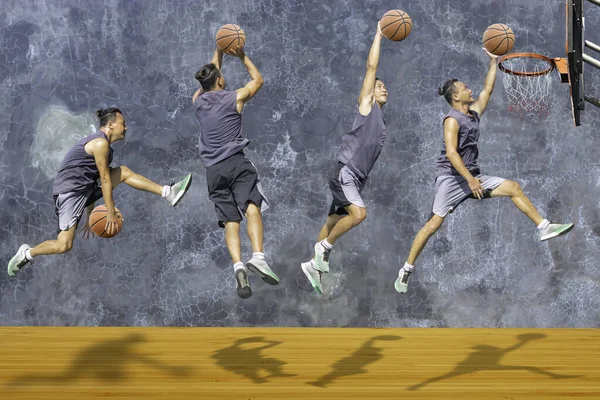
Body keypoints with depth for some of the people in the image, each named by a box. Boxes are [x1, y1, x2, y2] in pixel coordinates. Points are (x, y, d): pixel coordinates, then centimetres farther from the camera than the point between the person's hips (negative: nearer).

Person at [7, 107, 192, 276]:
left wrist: (90, 218, 24)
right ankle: (27, 254, 6)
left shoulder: (99, 142, 18)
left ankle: (167, 193, 6)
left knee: (124, 172, 7)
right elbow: (105, 180, -14)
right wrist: (111, 213, -12)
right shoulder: (101, 143, -13)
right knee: (64, 246, -16)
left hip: (84, 189, 10)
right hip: (70, 192, -10)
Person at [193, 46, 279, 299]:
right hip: (236, 163, -4)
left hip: (213, 170, 4)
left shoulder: (198, 101, 14)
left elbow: (210, 79, 36)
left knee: (230, 222, -1)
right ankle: (258, 257, -41)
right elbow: (257, 79, 21)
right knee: (252, 209, -18)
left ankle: (238, 266, -24)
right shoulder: (234, 98, 3)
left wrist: (218, 52, 42)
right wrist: (242, 56, 30)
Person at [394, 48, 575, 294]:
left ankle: (544, 228, 2)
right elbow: (451, 153, -21)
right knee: (434, 223, -12)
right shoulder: (452, 120, -12)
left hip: (472, 176, 8)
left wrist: (493, 62, 15)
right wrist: (470, 180, -27)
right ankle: (406, 269, -6)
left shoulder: (474, 112, 12)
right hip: (450, 177, -8)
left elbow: (488, 89, 21)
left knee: (513, 188, 1)